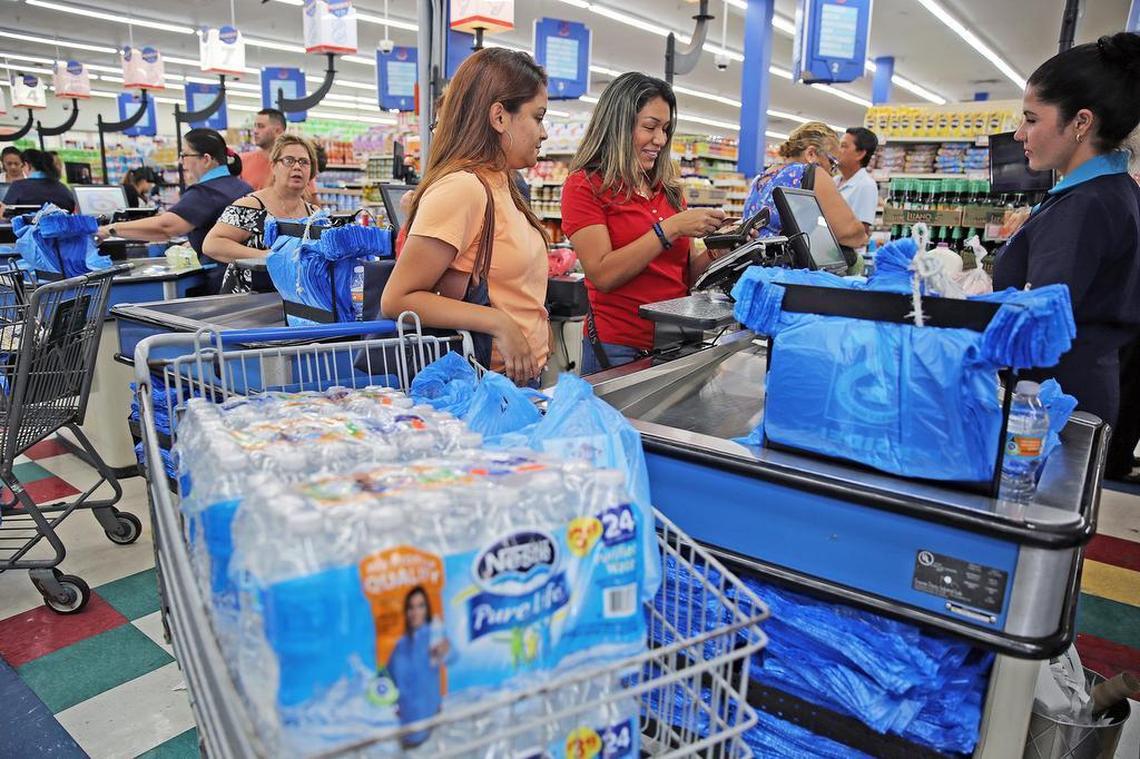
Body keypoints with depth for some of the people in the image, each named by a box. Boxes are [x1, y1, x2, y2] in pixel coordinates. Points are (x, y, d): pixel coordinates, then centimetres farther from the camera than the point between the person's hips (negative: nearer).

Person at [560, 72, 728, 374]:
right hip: (620, 349, -6)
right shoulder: (585, 186, -6)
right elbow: (603, 275, -17)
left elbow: (685, 272, 14)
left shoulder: (668, 188, 11)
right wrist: (670, 228, -18)